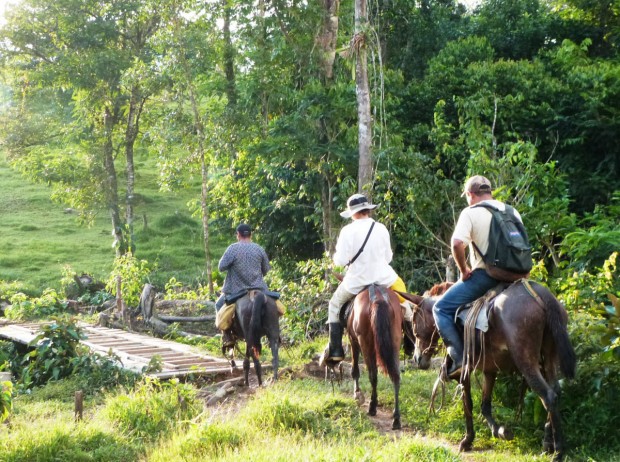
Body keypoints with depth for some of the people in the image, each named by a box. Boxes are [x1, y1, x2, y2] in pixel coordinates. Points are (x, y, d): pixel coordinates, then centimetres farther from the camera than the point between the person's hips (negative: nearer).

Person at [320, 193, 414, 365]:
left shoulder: (348, 231, -13)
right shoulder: (381, 228, -1)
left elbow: (341, 260, -13)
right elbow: (388, 257, 7)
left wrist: (335, 256, 9)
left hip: (357, 280, -2)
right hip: (383, 278, 2)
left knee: (335, 304, 19)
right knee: (403, 299, 27)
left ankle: (335, 350, 12)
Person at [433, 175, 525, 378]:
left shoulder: (470, 213, -6)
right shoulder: (513, 212, 14)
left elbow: (457, 243, -20)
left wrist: (464, 270, -7)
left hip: (483, 275, -6)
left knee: (441, 308, 3)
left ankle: (459, 358, -9)